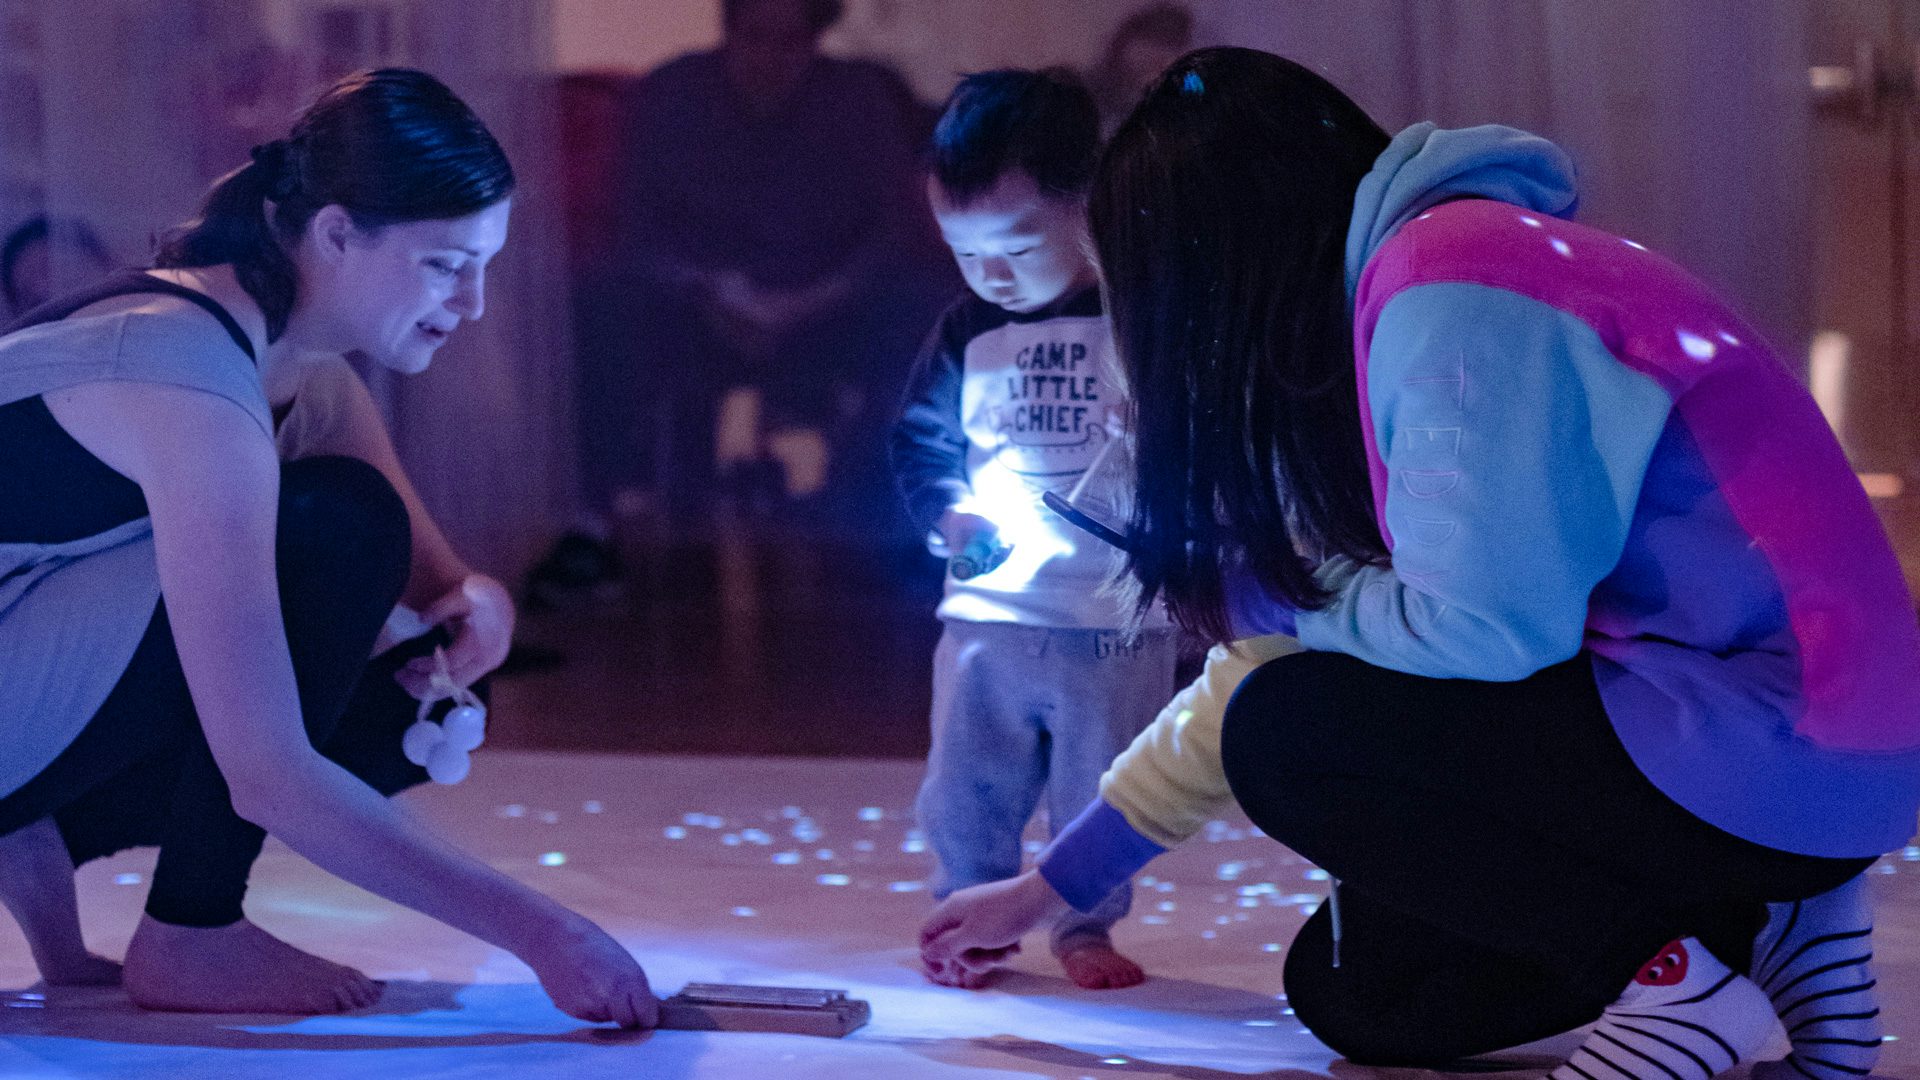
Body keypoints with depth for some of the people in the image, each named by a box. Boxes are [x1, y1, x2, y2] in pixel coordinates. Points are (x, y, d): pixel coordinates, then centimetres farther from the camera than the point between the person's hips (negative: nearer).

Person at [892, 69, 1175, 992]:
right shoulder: (966, 333, 4)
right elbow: (921, 442, 11)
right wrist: (952, 517, -6)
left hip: (1118, 614, -2)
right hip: (988, 607, 2)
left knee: (1099, 792, 6)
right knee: (966, 785, 3)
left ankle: (1087, 927, 23)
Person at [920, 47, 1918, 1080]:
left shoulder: (1450, 282, -17)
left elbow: (1486, 626, -24)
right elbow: (1270, 652, 22)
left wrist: (1285, 598, -2)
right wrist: (1054, 885, 25)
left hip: (1773, 747, -10)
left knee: (1290, 737, -9)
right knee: (1355, 996, 13)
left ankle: (1682, 963, -8)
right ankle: (1754, 913, 11)